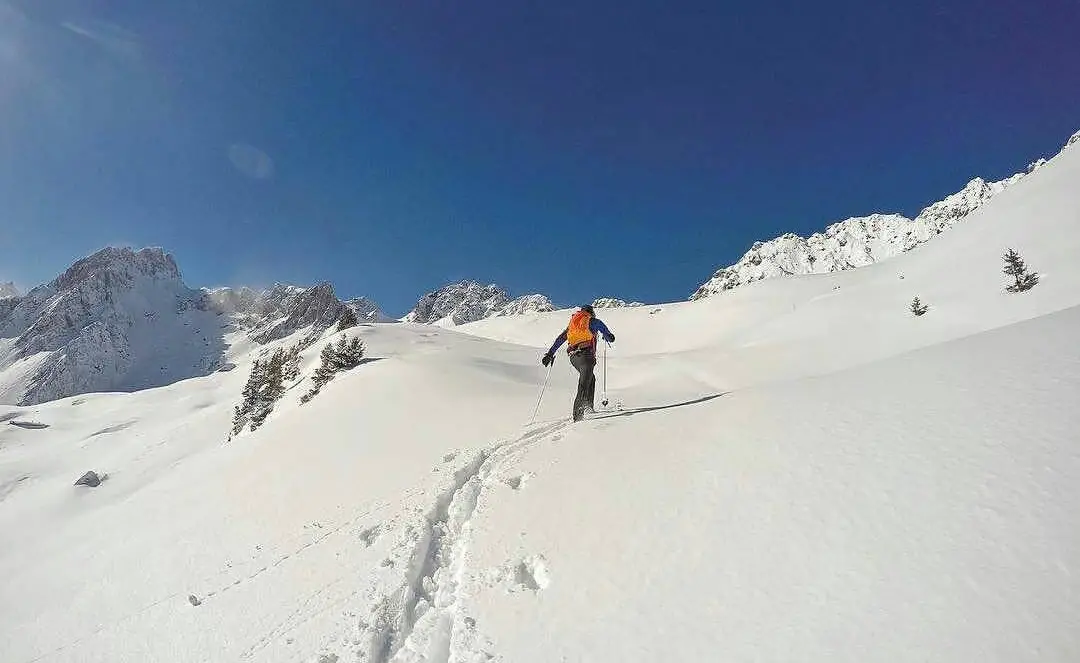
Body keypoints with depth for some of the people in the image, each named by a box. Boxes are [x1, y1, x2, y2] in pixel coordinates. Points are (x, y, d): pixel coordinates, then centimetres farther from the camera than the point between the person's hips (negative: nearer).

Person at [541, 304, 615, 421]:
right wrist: (609, 337, 34)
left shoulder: (572, 323, 25)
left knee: (591, 378, 25)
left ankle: (589, 407, 24)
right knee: (584, 384, -14)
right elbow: (610, 337, 10)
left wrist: (550, 354, 17)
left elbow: (560, 339, 17)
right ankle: (578, 413, -29)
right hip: (586, 354, -6)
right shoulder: (594, 321, 12)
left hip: (573, 357, 6)